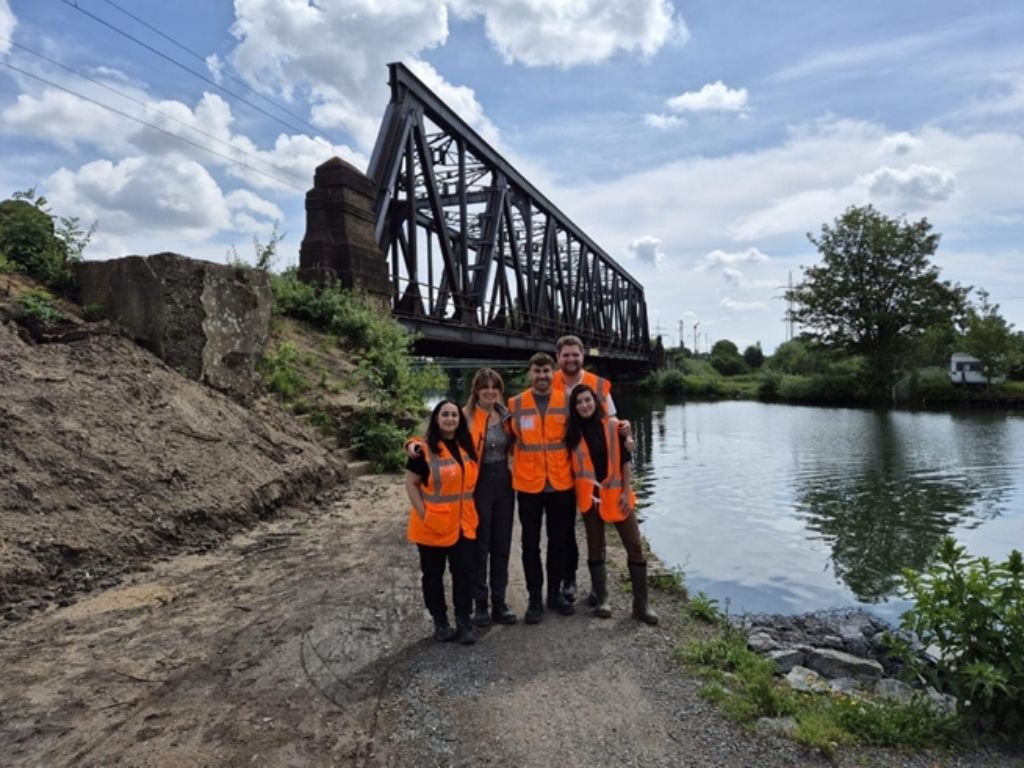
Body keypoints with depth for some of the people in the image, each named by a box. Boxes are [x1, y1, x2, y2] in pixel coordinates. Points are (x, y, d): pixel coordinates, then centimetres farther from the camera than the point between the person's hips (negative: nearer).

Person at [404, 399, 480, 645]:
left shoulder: (466, 446, 6)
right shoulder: (425, 450, -11)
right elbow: (411, 484, -9)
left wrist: (468, 510, 10)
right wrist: (423, 514, -15)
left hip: (462, 523, 4)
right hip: (433, 525, -4)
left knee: (464, 571, 5)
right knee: (433, 574, 9)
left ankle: (464, 620, 18)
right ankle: (440, 622, 23)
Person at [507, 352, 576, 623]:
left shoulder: (567, 401, 0)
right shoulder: (515, 404, -3)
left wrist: (573, 469, 5)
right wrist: (521, 461, -1)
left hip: (561, 484, 1)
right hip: (528, 485, -1)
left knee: (558, 541, 13)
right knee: (531, 543, 7)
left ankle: (555, 593, 29)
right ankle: (535, 598, 20)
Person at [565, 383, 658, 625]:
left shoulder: (613, 425, -3)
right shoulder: (572, 432, -2)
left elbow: (625, 460, -1)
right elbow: (571, 465, 4)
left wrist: (626, 492, -6)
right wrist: (576, 494, -1)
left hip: (616, 493, 0)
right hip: (589, 496, 1)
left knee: (635, 546, -2)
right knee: (595, 548, 10)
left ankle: (641, 603, 8)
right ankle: (601, 599, 22)